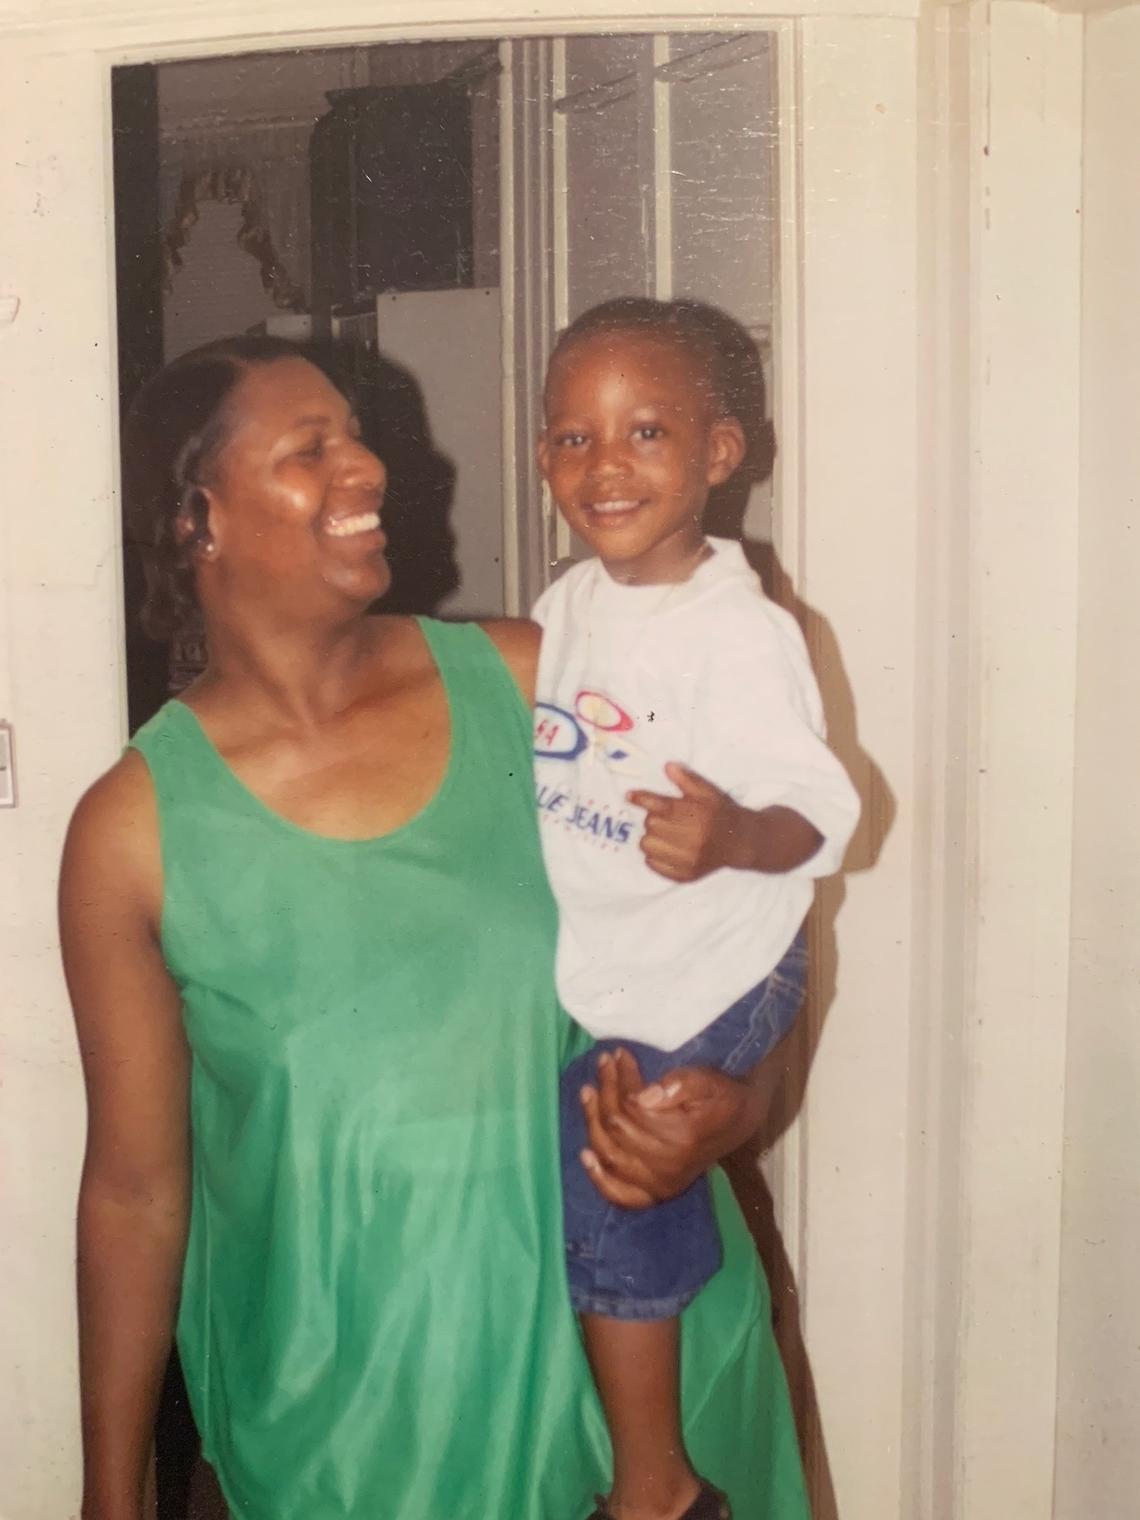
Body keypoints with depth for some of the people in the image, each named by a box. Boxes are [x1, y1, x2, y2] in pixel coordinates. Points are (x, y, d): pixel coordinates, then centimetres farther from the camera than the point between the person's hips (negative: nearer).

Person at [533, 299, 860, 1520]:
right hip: (579, 963, 7)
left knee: (586, 1151, -12)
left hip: (705, 972, -7)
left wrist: (732, 837, -39)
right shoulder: (563, 610, 4)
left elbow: (817, 812, -21)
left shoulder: (742, 633, -17)